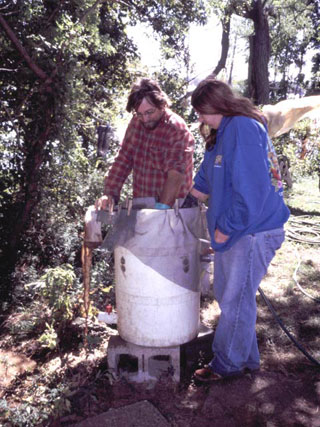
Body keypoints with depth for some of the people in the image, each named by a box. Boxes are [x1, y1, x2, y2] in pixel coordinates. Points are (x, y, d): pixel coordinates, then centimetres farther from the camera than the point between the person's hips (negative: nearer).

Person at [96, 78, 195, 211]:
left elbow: (176, 173, -23)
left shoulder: (177, 130, -13)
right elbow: (123, 159, 6)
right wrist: (110, 194, -4)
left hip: (172, 207, -4)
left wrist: (162, 207, -32)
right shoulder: (136, 122, 7)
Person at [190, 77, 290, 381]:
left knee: (235, 301, 5)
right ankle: (246, 358, 37)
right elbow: (206, 180, 21)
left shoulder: (244, 128, -19)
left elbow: (252, 191, -25)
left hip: (252, 232, -10)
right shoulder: (222, 133, 11)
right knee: (227, 296, 18)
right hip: (232, 231, 10)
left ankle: (228, 363, 27)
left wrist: (226, 229, -18)